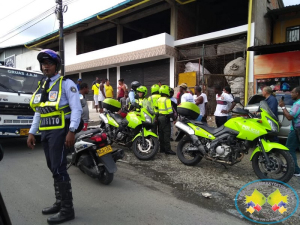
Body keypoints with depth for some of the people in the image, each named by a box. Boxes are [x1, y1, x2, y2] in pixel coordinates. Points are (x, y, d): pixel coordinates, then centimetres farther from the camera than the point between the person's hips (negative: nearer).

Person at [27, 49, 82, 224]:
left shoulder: (66, 83, -5)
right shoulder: (41, 86, 18)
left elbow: (77, 109, -12)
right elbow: (38, 112, 21)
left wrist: (72, 131, -21)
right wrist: (32, 132, 16)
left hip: (60, 131, -8)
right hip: (46, 132, 8)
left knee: (59, 169, -8)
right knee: (54, 168, 13)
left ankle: (67, 210, 3)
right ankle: (60, 203, 26)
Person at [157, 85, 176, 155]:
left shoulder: (158, 100, 13)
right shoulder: (167, 100, -12)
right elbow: (170, 110, -18)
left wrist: (157, 117, 22)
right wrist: (173, 118, -12)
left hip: (159, 117, 8)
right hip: (165, 118, -8)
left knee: (161, 133, 11)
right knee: (167, 133, -7)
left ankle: (162, 148, 17)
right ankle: (167, 149, -7)